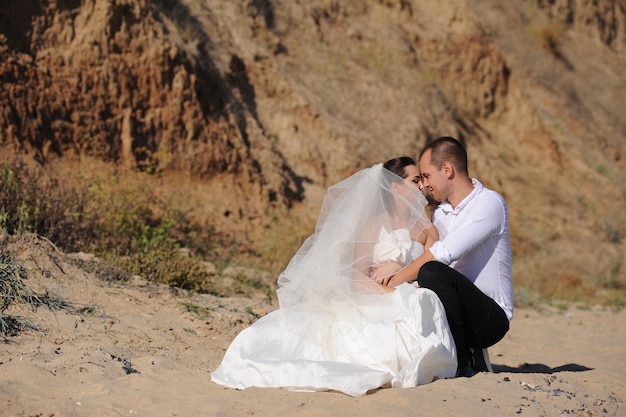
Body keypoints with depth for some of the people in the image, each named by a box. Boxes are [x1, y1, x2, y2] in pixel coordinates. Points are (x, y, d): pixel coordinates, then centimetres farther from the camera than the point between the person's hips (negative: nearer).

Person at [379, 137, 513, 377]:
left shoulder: (490, 203, -11)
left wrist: (395, 281, -19)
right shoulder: (440, 212, 15)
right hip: (460, 313, 8)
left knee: (433, 273, -31)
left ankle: (462, 363, -18)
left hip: (491, 316, -8)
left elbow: (443, 253, -23)